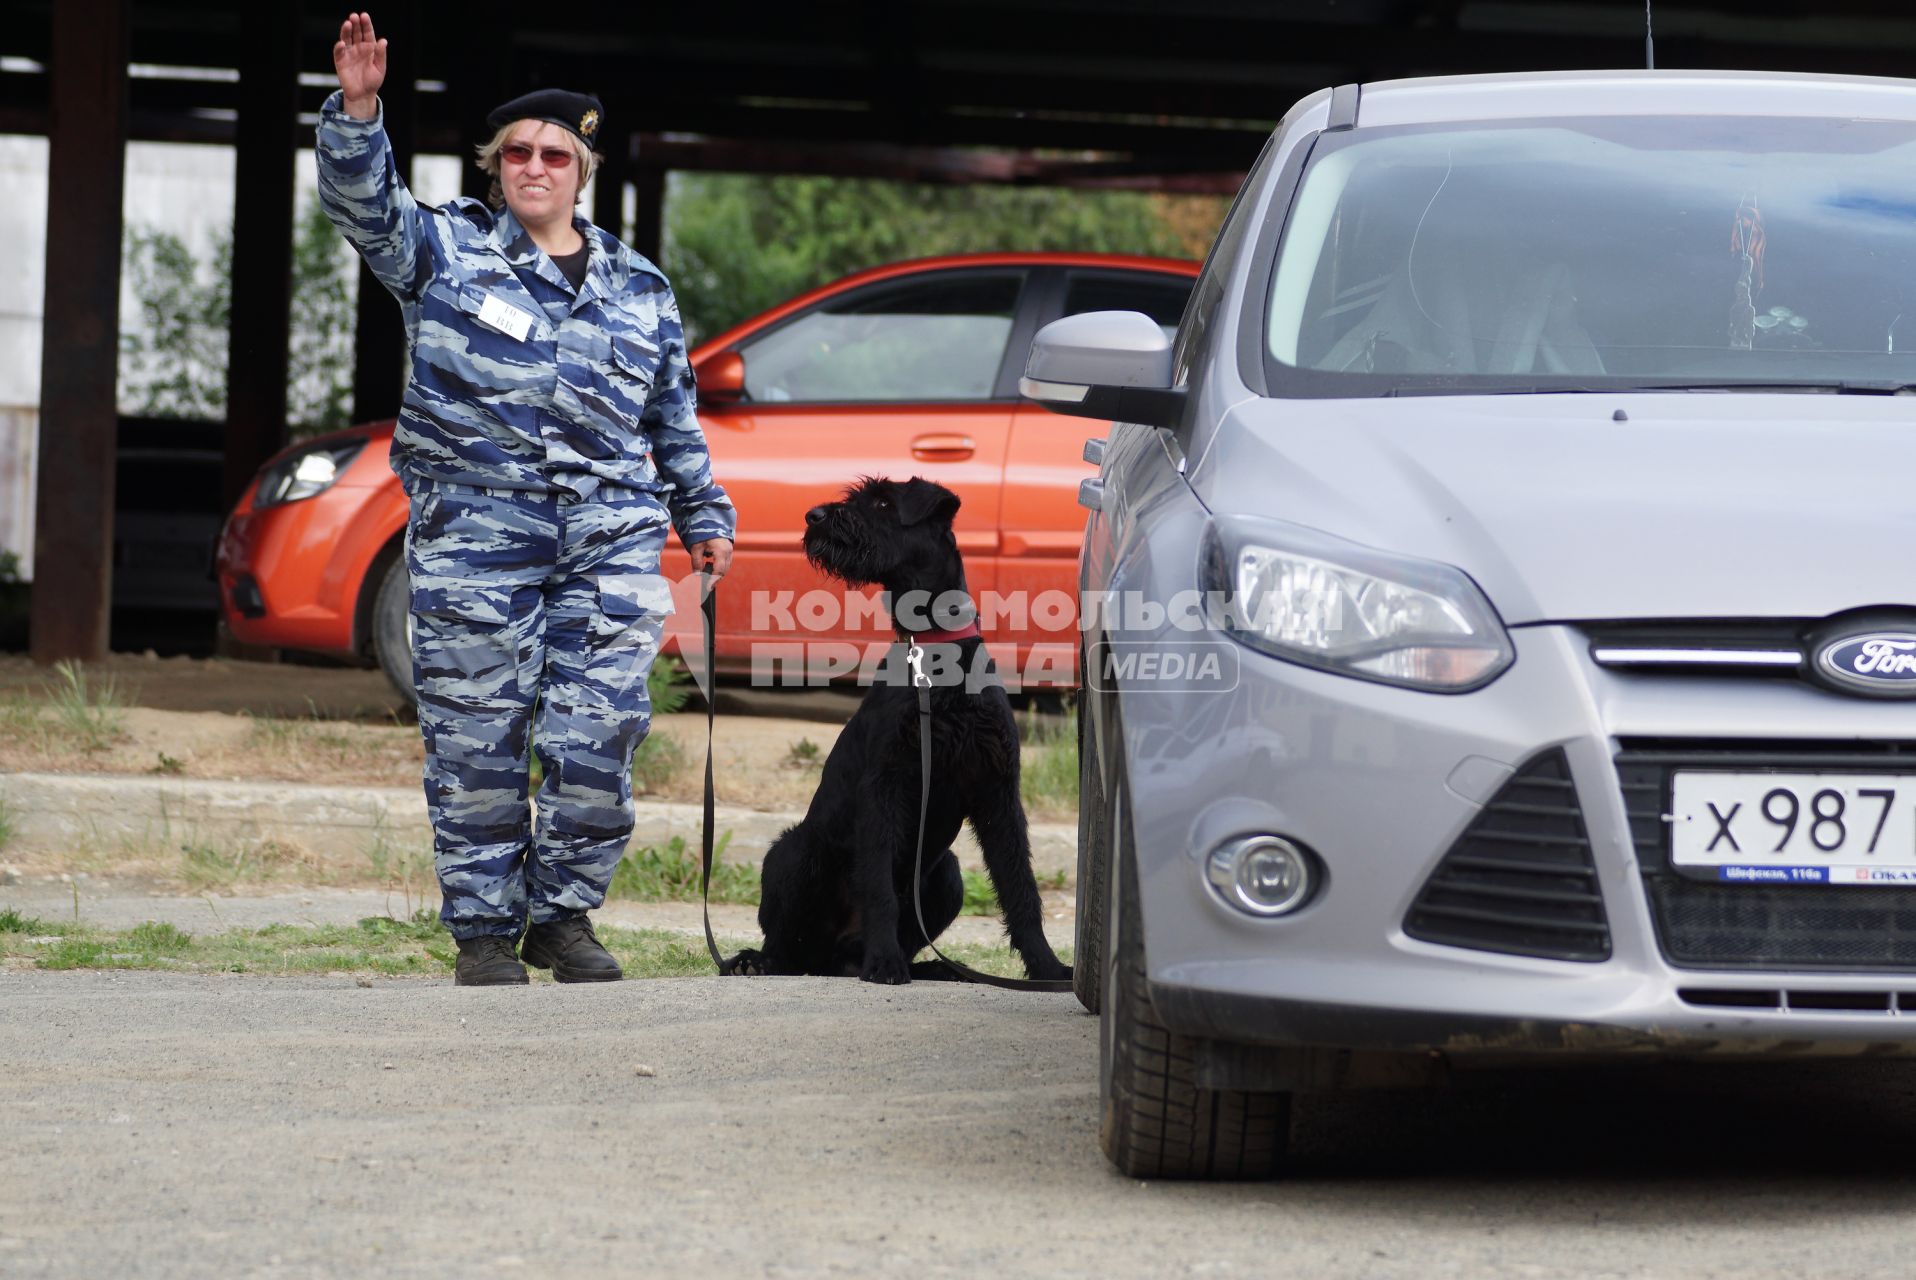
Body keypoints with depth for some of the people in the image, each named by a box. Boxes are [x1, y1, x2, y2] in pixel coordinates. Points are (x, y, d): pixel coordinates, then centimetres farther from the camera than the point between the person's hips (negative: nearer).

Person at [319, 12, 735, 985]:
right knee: (477, 743, -1)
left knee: (597, 738, -6)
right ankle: (483, 931, 8)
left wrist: (704, 519, 23)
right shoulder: (445, 250, 9)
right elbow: (362, 203, -7)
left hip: (608, 538, 2)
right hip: (474, 531, -2)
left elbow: (675, 419, 24)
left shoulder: (638, 289, 19)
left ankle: (565, 915, 10)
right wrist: (357, 112, -23)